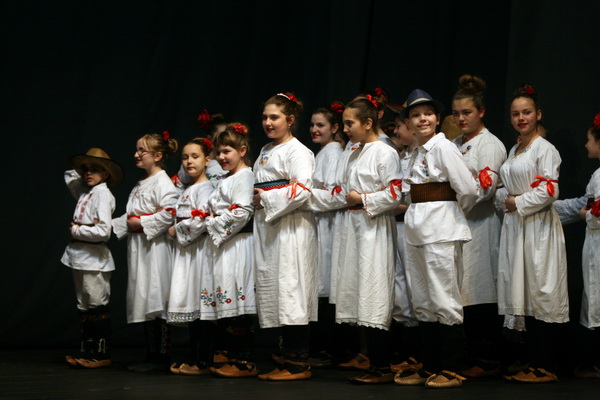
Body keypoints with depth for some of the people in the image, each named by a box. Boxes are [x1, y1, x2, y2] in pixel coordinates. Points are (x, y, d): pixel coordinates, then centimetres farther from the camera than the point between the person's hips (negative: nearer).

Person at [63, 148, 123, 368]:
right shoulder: (84, 191, 11)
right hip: (79, 256, 9)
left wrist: (77, 230, -13)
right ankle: (87, 351, 18)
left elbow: (103, 231, -22)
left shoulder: (102, 194, -13)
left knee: (97, 306, -4)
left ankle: (101, 354, 0)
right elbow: (69, 176, 33)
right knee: (84, 306, 12)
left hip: (94, 257, -9)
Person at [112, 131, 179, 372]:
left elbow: (169, 213, -22)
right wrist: (112, 225, 9)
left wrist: (141, 223, -16)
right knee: (144, 301, 9)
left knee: (156, 298, -9)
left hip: (155, 246, -10)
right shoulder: (140, 186, 20)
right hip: (138, 247, 10)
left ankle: (162, 357, -7)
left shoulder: (162, 183, -9)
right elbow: (131, 216, 23)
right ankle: (151, 356, 13)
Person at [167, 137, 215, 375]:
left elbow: (201, 220, -21)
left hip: (199, 250, -10)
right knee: (190, 306, 10)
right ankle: (193, 358, 15)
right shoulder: (187, 190, 20)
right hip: (184, 251, 10)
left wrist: (177, 231, -10)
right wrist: (174, 232, 10)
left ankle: (204, 361, -6)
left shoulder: (205, 188, -9)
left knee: (202, 304, -8)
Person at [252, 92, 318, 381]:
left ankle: (298, 364, -7)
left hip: (290, 228, -9)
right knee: (271, 289, 8)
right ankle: (287, 359, 14)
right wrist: (256, 200, 7)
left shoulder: (297, 151, -7)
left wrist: (267, 199, -13)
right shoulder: (265, 152, 19)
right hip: (266, 227, 9)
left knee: (289, 290, -10)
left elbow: (302, 191, -19)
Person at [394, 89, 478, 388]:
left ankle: (451, 370, 1)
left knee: (444, 300, -6)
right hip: (416, 229, 9)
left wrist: (455, 214, 2)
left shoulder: (443, 148, -10)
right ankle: (430, 367, 19)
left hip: (441, 229, -9)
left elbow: (467, 190, -13)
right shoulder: (417, 153, 15)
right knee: (422, 303, 11)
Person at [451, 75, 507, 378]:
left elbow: (486, 187, -15)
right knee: (462, 295, 6)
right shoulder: (454, 145, 20)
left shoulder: (490, 145, -4)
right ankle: (468, 358, 12)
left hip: (479, 226, -7)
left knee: (480, 296, -6)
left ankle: (486, 361, -2)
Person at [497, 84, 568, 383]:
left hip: (539, 227, -8)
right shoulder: (513, 151, 17)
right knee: (525, 296, 8)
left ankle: (546, 367, -3)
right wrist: (505, 200, 3)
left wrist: (519, 203, -11)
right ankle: (534, 362, 13)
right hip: (515, 227, 8)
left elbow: (549, 191, -17)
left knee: (542, 292, -6)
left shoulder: (545, 149, -8)